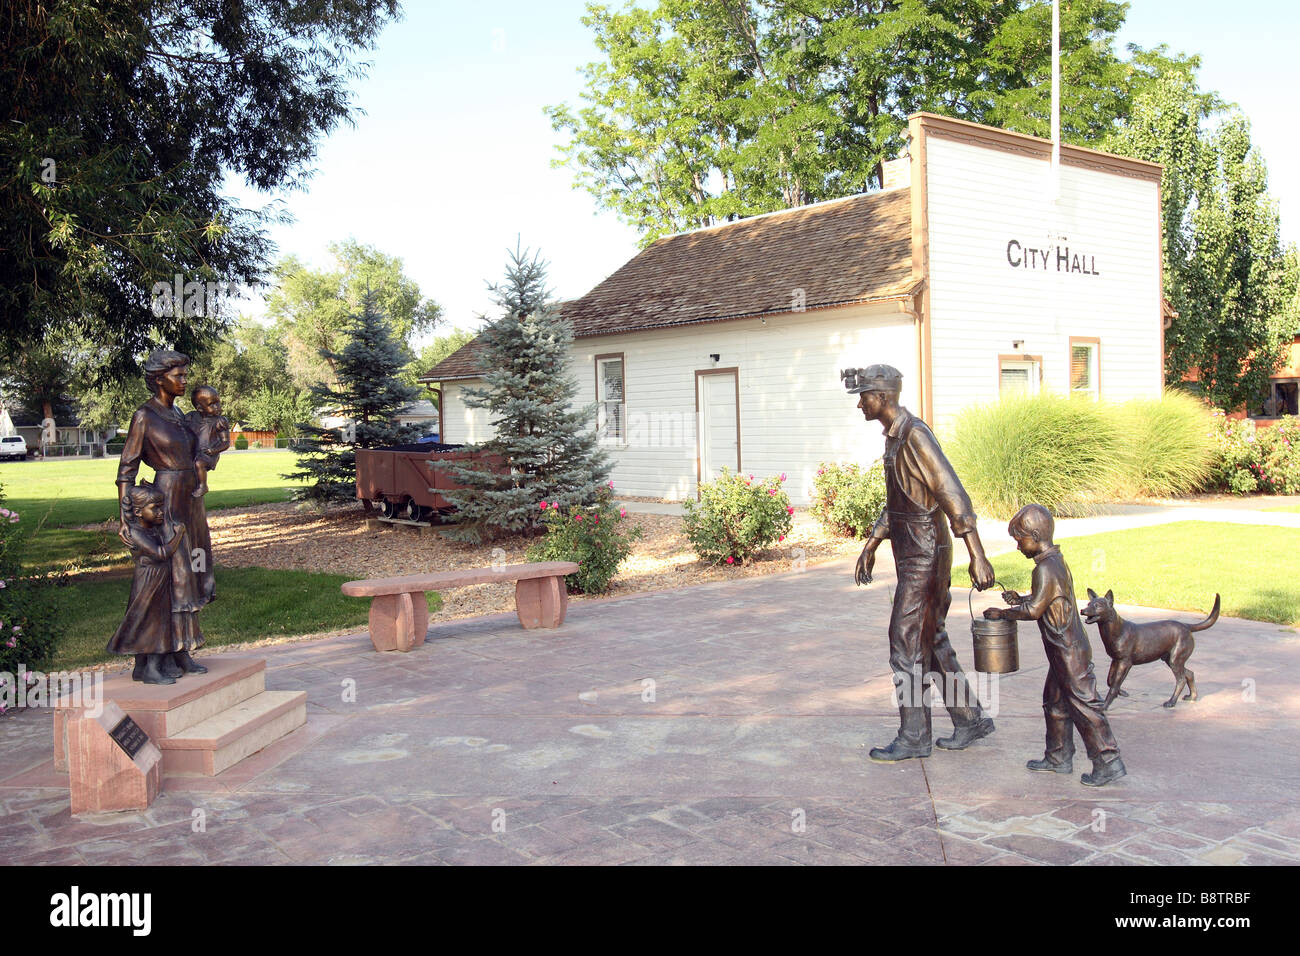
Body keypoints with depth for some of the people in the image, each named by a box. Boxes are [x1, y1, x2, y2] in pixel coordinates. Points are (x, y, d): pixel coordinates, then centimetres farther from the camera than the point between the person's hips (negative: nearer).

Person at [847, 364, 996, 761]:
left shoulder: (916, 435, -18)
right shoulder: (894, 437, 13)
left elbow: (953, 494, -24)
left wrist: (977, 556, -29)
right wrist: (870, 546, 27)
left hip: (925, 557, -10)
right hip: (911, 554, 10)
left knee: (906, 643, -4)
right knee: (931, 642, 15)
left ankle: (913, 737, 6)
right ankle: (970, 720, 25)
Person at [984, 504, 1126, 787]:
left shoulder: (1046, 568, -21)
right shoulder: (1056, 561, 10)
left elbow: (1034, 610, -22)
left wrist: (1003, 613, -11)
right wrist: (1020, 599, 8)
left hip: (1069, 650, -11)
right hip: (1065, 649, 11)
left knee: (1083, 704, -4)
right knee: (1055, 702, 18)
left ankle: (1108, 763, 3)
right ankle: (1059, 758, 28)